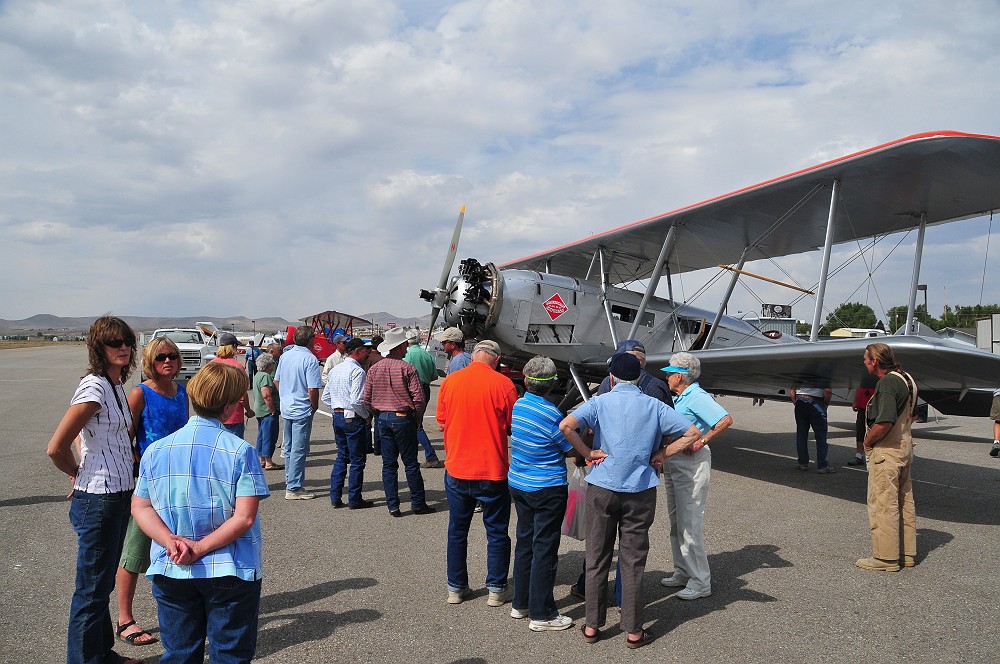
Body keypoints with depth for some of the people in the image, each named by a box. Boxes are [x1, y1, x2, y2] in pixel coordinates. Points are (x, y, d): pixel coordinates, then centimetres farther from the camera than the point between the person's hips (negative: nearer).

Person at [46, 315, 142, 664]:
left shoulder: (116, 385, 9)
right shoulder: (94, 387, -18)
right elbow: (56, 448, -20)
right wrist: (79, 475, -3)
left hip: (118, 495, 9)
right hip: (98, 500, -9)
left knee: (103, 583, 21)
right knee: (92, 589, 3)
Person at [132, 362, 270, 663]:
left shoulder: (156, 449, -1)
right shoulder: (241, 450, -14)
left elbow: (140, 507, -1)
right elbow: (245, 517, -19)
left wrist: (171, 542, -11)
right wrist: (201, 548, -13)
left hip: (171, 571, 4)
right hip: (230, 571, -3)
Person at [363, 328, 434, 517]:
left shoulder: (374, 369, 4)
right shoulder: (407, 368, -10)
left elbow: (367, 399, 6)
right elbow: (418, 398, -12)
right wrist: (417, 419, 2)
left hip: (382, 419, 5)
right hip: (403, 418, -4)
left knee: (388, 464, 9)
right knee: (410, 463, 4)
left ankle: (392, 505, 10)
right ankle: (418, 503, 9)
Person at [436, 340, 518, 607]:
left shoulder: (450, 381, -2)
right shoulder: (503, 384, -12)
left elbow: (441, 422, 6)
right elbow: (514, 427, -6)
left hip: (456, 470, 3)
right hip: (492, 472, -3)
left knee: (457, 531, 16)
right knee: (497, 532, 12)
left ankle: (456, 588, 24)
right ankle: (496, 590, 18)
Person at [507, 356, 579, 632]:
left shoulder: (516, 406, 1)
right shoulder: (550, 413, -19)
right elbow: (572, 449, -11)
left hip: (517, 484, 7)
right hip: (547, 488, -7)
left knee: (524, 542, 18)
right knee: (545, 549, 2)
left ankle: (520, 603, 29)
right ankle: (541, 614, 10)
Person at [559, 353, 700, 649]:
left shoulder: (600, 402, -3)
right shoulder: (654, 406, 1)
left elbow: (566, 425, -18)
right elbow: (692, 434, 0)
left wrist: (588, 452, -7)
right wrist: (660, 455, 3)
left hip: (601, 488, 0)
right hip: (640, 491, 0)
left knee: (597, 559, 11)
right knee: (633, 562, 9)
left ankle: (592, 626, 21)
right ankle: (634, 631, 18)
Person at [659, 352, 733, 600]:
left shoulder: (698, 397, -16)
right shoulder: (679, 399, 13)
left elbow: (726, 420, -27)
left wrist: (701, 442, -23)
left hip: (692, 463, -10)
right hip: (673, 463, 10)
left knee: (690, 524, -5)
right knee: (676, 522, 16)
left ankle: (700, 582, 4)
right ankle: (682, 573, 28)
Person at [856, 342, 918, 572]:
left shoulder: (887, 383, -20)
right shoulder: (906, 379, 10)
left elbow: (884, 423, -28)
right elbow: (911, 414, 23)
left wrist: (868, 441, -13)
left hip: (886, 450, -10)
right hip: (904, 446, 10)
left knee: (882, 503, -2)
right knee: (904, 502, 16)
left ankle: (886, 557, 5)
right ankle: (907, 553, 25)